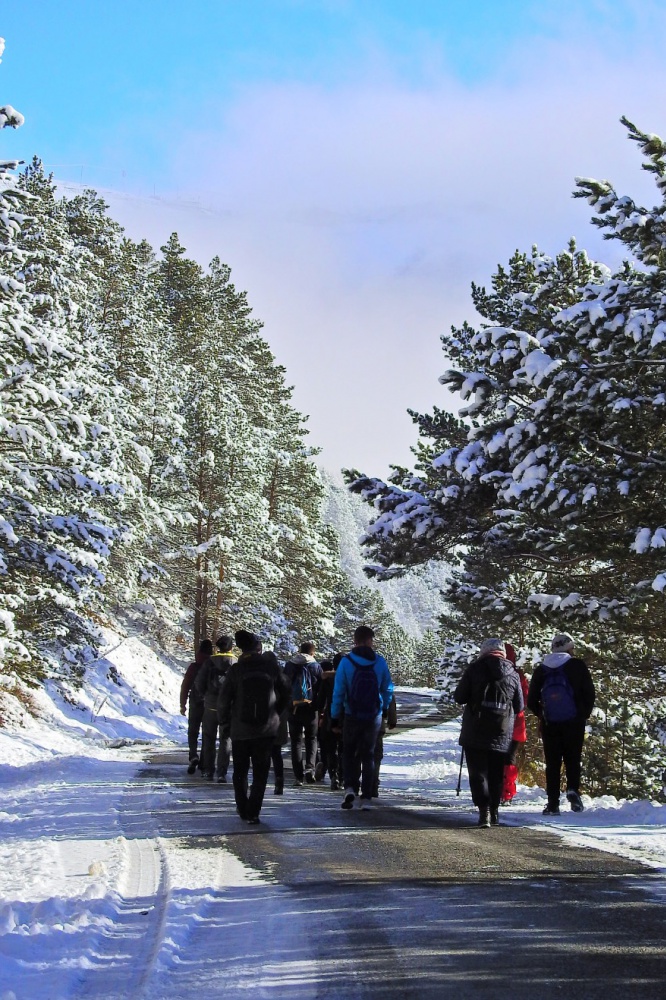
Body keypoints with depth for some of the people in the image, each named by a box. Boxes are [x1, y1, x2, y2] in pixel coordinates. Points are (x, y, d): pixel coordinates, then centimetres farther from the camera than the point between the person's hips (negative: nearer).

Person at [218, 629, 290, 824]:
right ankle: (253, 812, -3)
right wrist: (276, 713, 18)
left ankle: (243, 809, 20)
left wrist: (225, 720, 10)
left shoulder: (235, 670, -8)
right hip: (266, 729, 0)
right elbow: (285, 693, 4)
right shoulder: (271, 666, -5)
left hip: (240, 729, 0)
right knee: (261, 772, 6)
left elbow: (223, 699, -7)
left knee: (240, 771, 16)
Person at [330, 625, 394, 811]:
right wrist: (384, 708, 26)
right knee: (368, 755, 10)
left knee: (348, 752, 15)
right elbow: (388, 689, 8)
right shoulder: (380, 662, -3)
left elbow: (338, 692, -7)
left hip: (351, 717, -1)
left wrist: (335, 717, 0)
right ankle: (366, 797, 5)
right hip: (374, 717, 1)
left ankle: (350, 787, -6)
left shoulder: (346, 662, -9)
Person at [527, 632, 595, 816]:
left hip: (549, 725, 1)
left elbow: (531, 701, 5)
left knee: (552, 763, 5)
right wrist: (585, 715, 9)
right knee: (573, 759, 9)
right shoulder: (577, 666, 0)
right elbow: (589, 694, -3)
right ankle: (573, 789, -16)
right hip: (574, 723, -1)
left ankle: (553, 803, -1)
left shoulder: (540, 670, 7)